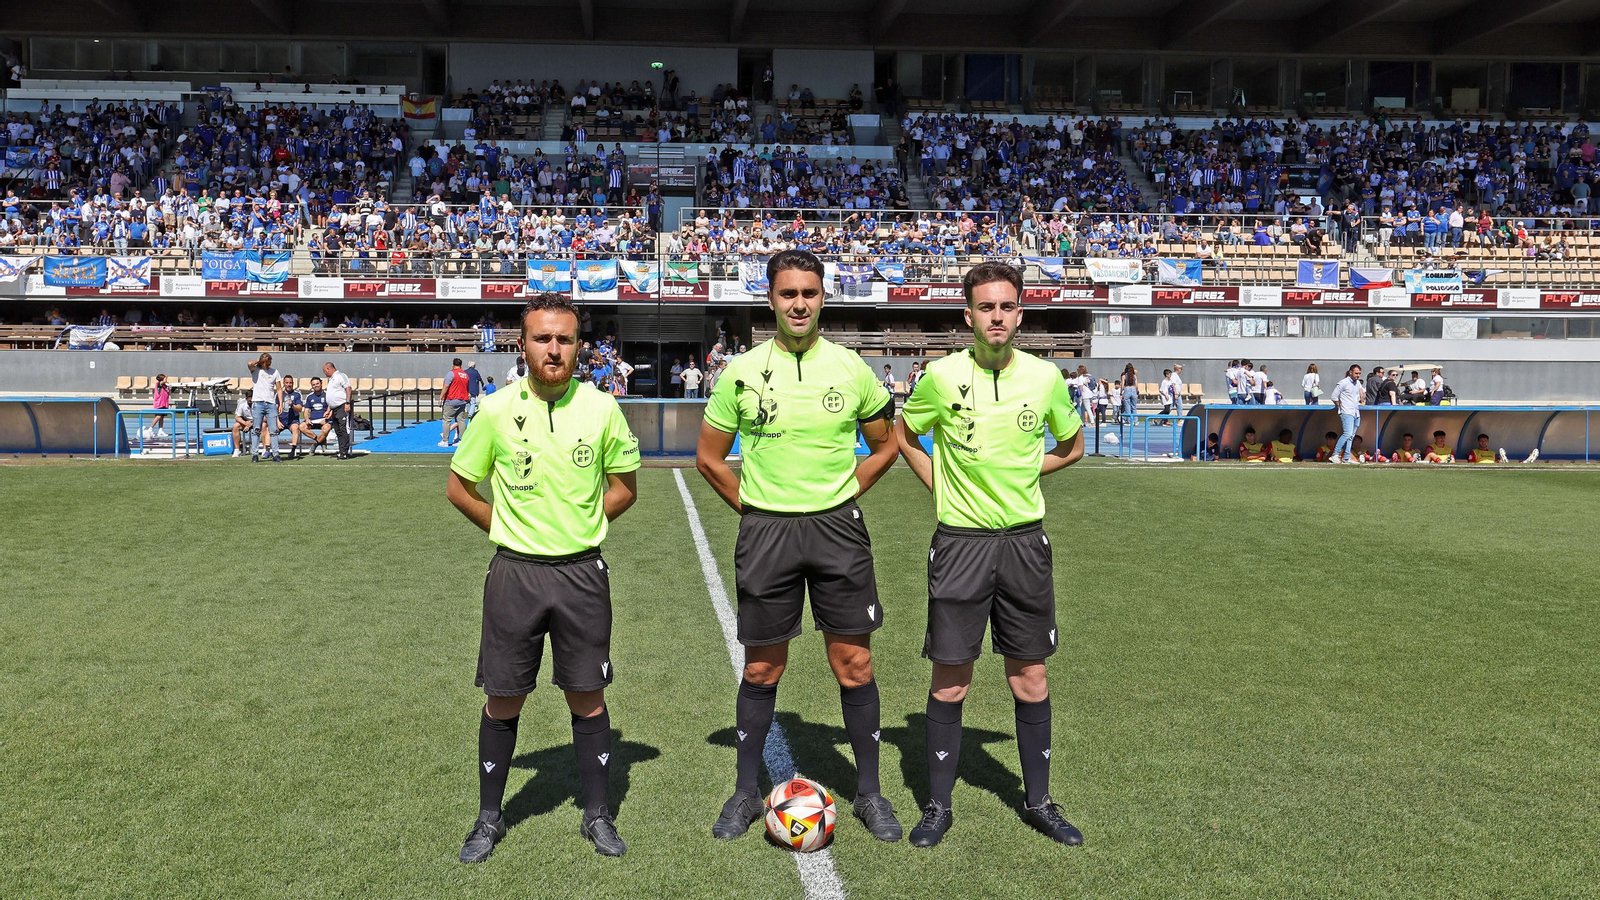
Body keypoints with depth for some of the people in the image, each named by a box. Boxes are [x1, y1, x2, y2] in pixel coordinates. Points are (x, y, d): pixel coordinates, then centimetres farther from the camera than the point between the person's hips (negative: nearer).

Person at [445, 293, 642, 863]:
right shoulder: (496, 410, -3)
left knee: (587, 697, 8)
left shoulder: (602, 409, -2)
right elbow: (459, 488, 9)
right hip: (514, 573, 0)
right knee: (502, 699, 8)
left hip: (582, 572, 0)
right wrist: (510, 530, 5)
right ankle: (489, 817, 27)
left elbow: (624, 488, 9)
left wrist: (578, 528, 4)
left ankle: (597, 815, 24)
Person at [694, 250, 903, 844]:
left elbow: (885, 447, 13)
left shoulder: (851, 367, 2)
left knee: (854, 665, 3)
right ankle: (746, 792, 24)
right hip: (765, 530, 0)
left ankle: (868, 793, 20)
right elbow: (709, 457, 9)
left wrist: (840, 497, 5)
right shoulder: (742, 371, 0)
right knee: (762, 669, 8)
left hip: (837, 528, 1)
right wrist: (751, 507, 3)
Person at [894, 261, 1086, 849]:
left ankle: (1038, 800, 27)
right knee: (950, 681, 3)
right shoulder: (942, 376, -6)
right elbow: (903, 435, 11)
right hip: (960, 541, -2)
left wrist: (1021, 471, 8)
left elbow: (1071, 446, 17)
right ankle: (938, 805, 19)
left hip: (1025, 541, 2)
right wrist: (942, 486, 4)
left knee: (1030, 678, 10)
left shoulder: (1045, 377, 0)